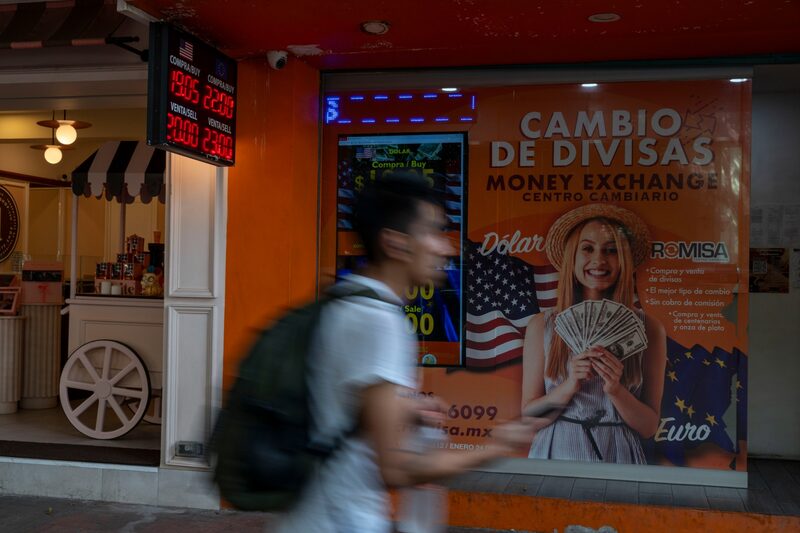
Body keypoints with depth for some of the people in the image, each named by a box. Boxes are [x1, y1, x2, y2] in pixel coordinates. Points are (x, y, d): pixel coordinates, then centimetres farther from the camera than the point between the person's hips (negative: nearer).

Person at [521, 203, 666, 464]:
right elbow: (529, 417, -2)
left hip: (618, 456, 0)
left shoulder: (648, 328, -2)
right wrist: (570, 386, -16)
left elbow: (649, 427, 0)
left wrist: (615, 390, -16)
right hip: (555, 454, 1)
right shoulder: (541, 325, -2)